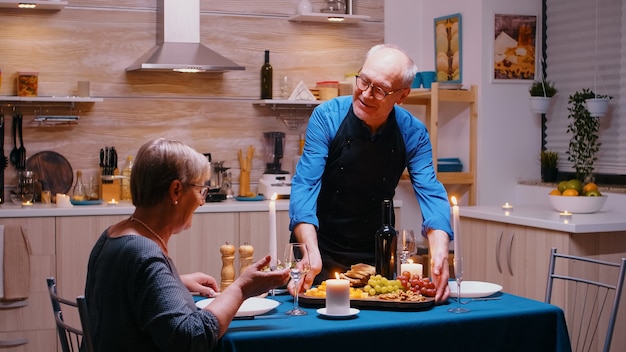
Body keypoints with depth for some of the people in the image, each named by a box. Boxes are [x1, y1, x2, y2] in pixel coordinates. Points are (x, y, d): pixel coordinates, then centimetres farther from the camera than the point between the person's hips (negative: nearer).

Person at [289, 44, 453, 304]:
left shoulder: (412, 133, -9)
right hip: (321, 250, -2)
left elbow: (430, 193, -14)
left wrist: (440, 252, -33)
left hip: (375, 254, 2)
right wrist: (311, 251, -37)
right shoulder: (326, 117, -16)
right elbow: (305, 185, -22)